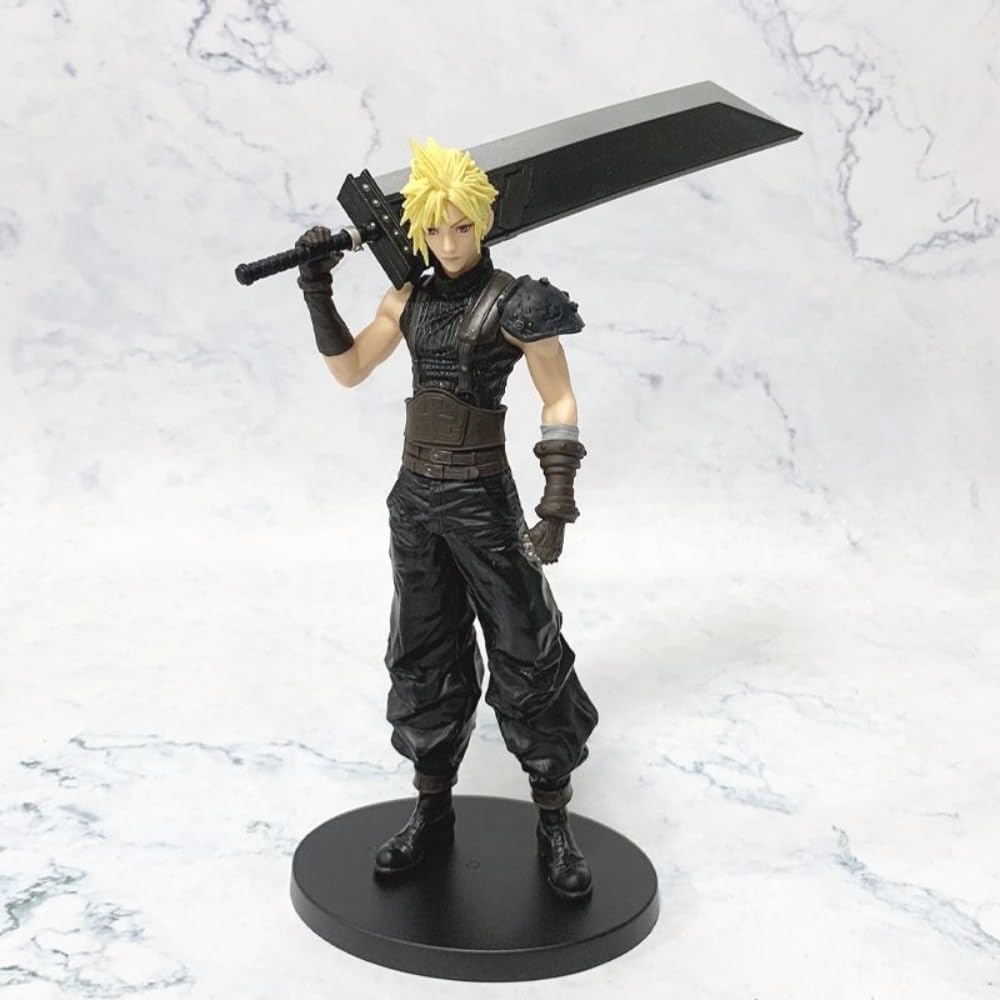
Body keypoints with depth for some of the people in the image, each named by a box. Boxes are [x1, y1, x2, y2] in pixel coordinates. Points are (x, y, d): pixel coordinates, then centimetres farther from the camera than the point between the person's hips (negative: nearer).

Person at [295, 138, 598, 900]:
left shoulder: (513, 301, -9)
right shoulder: (408, 299, 7)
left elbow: (561, 401, -9)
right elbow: (349, 372, 11)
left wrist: (558, 500, -17)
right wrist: (318, 292, -1)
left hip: (482, 500, -6)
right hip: (415, 496, 6)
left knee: (526, 656, 0)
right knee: (424, 657, 12)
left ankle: (555, 826, 14)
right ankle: (433, 814, 26)